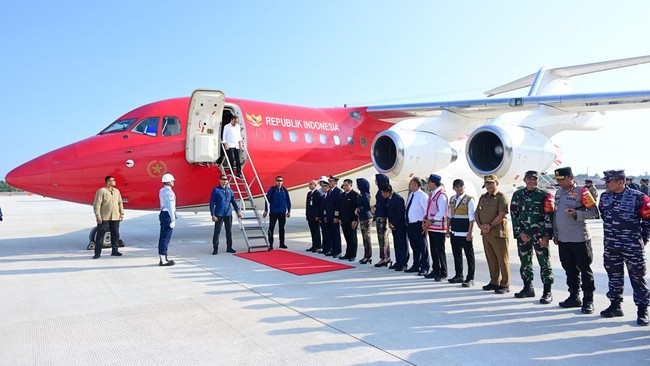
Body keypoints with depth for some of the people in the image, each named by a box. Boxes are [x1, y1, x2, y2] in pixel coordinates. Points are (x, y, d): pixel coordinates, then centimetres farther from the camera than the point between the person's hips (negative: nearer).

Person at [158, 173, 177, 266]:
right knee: (166, 238, -5)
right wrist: (173, 220, -18)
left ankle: (162, 258, 21)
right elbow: (171, 207, -19)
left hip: (163, 213, 10)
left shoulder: (162, 191, 13)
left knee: (162, 237, 13)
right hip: (168, 215, -10)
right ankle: (163, 260, -1)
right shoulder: (169, 192, -16)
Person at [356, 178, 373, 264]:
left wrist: (359, 209, -9)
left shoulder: (365, 195, -15)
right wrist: (358, 209, 3)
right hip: (362, 218, 9)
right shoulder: (361, 194, 12)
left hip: (366, 218, -9)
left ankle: (369, 257, 1)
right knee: (365, 237, 12)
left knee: (367, 237, -4)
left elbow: (368, 207, -17)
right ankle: (366, 256, 19)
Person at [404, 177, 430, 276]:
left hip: (418, 225, -9)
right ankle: (416, 266, 26)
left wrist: (424, 224, -19)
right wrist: (407, 222, 16)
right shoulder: (411, 195, 14)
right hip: (410, 225, 9)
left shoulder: (422, 195, -13)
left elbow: (427, 210, -16)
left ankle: (425, 268, 5)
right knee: (414, 246, 16)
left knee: (422, 247, -1)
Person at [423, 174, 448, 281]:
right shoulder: (431, 194, 12)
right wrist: (426, 219, 6)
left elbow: (441, 212, -20)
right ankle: (435, 271, 27)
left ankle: (443, 274, 7)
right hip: (431, 227, 9)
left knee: (440, 251, -2)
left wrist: (431, 221, -18)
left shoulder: (441, 195, -16)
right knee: (433, 250, 16)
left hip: (439, 228, -9)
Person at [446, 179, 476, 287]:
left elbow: (471, 218, -10)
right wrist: (448, 229, 12)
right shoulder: (452, 199, 11)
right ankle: (459, 276, 28)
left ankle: (470, 279, 6)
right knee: (457, 255, 15)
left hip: (465, 233, -6)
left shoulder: (469, 199, -8)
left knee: (469, 256, 0)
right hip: (454, 232, 7)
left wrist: (469, 233, -14)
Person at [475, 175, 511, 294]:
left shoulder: (501, 197, -7)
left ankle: (505, 285, 4)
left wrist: (490, 225, -16)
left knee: (502, 259, -1)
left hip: (498, 233, -7)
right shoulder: (483, 197, 16)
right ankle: (494, 282, 23)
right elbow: (476, 213, 14)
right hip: (485, 233, 7)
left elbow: (502, 215, -16)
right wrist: (480, 225, -2)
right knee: (491, 259, 13)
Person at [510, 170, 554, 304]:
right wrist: (520, 232, -3)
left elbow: (549, 216, -4)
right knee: (525, 262, 11)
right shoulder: (517, 194, 9)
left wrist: (546, 236, -10)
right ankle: (528, 288, 25)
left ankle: (547, 292, 5)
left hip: (539, 235, -3)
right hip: (522, 234, 3)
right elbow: (514, 214, 6)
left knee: (544, 262, -3)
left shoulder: (544, 195, 0)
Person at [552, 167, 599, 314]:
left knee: (585, 269, 1)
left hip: (580, 238, -7)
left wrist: (576, 213, -24)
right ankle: (574, 297, 24)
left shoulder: (581, 192, -8)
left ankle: (588, 301, 9)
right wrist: (556, 234, 17)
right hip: (563, 239, 7)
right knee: (570, 269, 13)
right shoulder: (558, 193, 12)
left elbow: (594, 212, -10)